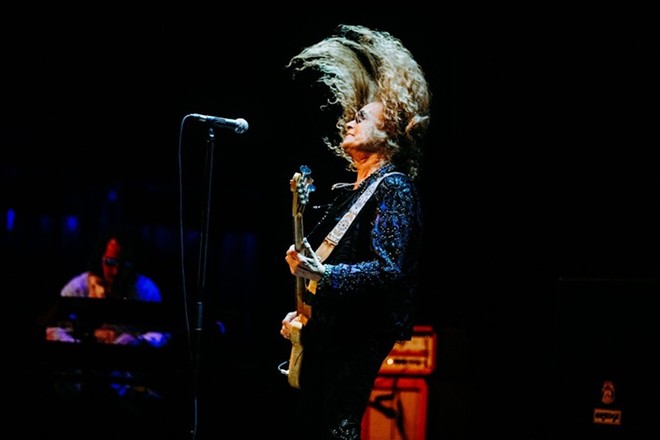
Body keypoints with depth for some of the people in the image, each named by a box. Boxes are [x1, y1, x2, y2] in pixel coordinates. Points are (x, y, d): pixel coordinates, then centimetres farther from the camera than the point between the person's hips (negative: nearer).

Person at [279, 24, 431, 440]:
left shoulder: (395, 189, -9)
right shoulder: (347, 193, 19)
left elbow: (388, 270, -21)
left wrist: (323, 276, -29)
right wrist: (304, 312, 17)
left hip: (358, 336, -10)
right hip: (323, 333, 10)